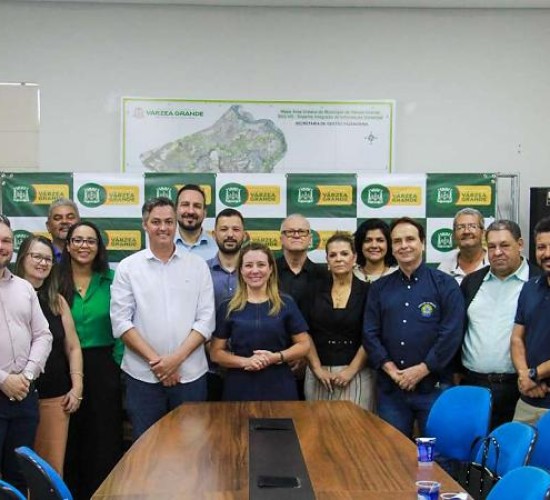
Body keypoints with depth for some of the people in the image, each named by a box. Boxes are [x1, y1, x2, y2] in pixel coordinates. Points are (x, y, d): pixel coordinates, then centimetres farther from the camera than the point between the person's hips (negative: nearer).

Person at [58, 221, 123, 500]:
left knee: (105, 436, 6)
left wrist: (119, 360, -7)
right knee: (70, 437, 11)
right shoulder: (56, 281, -2)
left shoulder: (111, 280, -2)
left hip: (103, 366, 0)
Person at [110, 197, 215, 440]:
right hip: (143, 376, -1)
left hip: (190, 374, 1)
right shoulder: (128, 267, 2)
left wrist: (177, 358, -11)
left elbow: (205, 320, 0)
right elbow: (121, 322, -3)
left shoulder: (198, 265, 4)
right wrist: (155, 360, -11)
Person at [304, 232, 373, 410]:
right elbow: (305, 333, 4)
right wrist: (317, 368, -5)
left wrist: (351, 370, -9)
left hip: (356, 374, -1)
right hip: (318, 374, 2)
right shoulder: (316, 289, 6)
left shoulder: (366, 291, 1)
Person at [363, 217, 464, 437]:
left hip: (433, 385, -3)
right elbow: (370, 334, 5)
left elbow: (451, 334, -8)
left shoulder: (445, 284, 0)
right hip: (390, 388, 3)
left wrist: (421, 370, -12)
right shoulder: (379, 288, 10)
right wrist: (390, 369, -7)